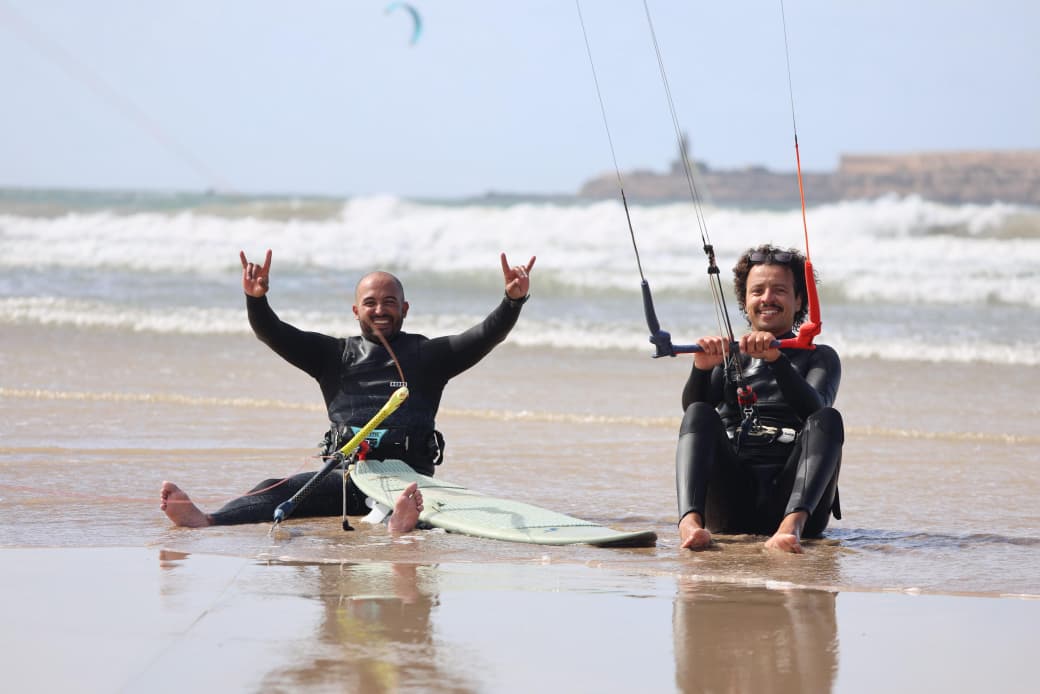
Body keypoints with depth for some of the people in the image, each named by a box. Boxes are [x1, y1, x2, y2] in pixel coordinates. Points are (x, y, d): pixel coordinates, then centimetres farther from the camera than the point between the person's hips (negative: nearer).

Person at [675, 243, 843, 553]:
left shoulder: (820, 357, 18)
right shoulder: (727, 354, 22)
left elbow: (815, 409, -5)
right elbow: (691, 408, 2)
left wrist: (777, 359, -21)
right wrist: (702, 369, -19)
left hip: (790, 495, -1)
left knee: (828, 420, -25)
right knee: (699, 414, -21)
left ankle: (792, 525, -49)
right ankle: (690, 520, -47)